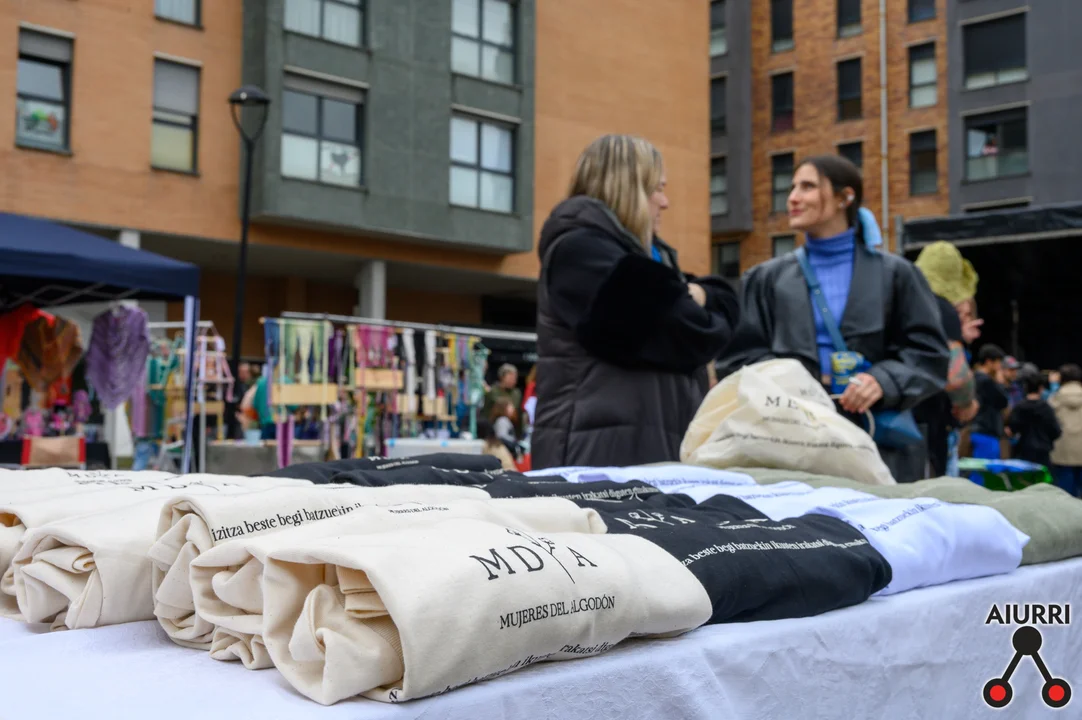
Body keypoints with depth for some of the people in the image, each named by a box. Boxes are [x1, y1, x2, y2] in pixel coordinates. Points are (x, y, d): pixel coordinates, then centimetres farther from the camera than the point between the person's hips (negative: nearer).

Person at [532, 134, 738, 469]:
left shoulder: (643, 254, 23)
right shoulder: (580, 249, -9)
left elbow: (725, 302, 19)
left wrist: (697, 296, -3)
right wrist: (698, 317, 5)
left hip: (655, 446, 10)